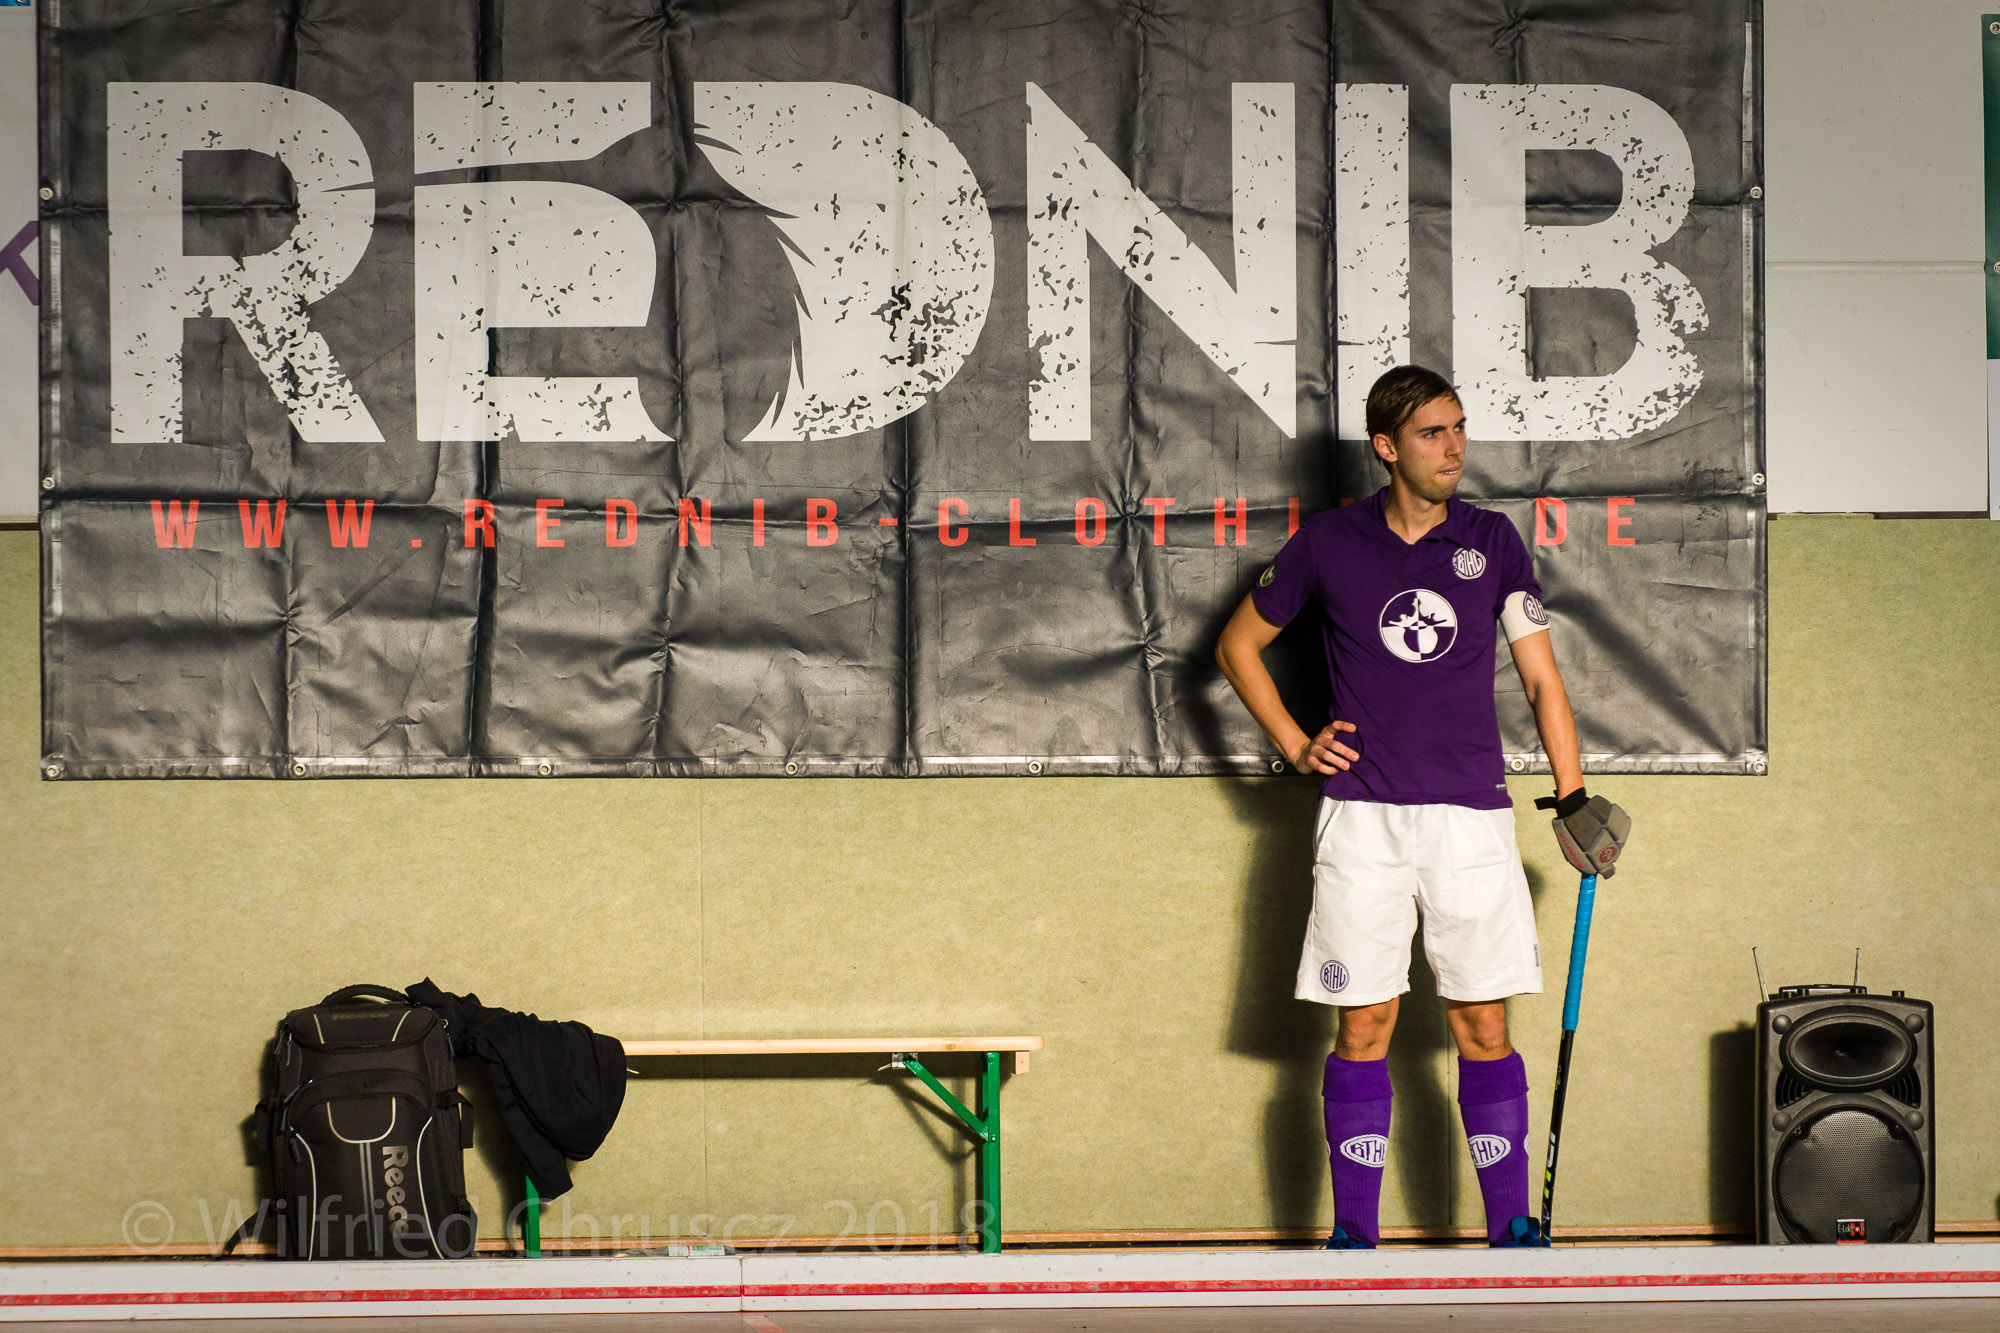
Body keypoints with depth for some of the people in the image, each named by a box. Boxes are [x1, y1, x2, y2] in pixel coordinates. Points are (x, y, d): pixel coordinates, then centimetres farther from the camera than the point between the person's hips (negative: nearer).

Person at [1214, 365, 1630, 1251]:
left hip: (1472, 818, 1)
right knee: (1363, 1025, 0)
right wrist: (1293, 745, 6)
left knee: (1483, 1025, 1)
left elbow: (1541, 677, 8)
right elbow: (1238, 643, 16)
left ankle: (1513, 1228, 6)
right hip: (1362, 820, -1)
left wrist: (1572, 796, 0)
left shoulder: (1492, 542, 6)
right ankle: (1353, 1234, 6)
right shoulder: (1327, 545, 3)